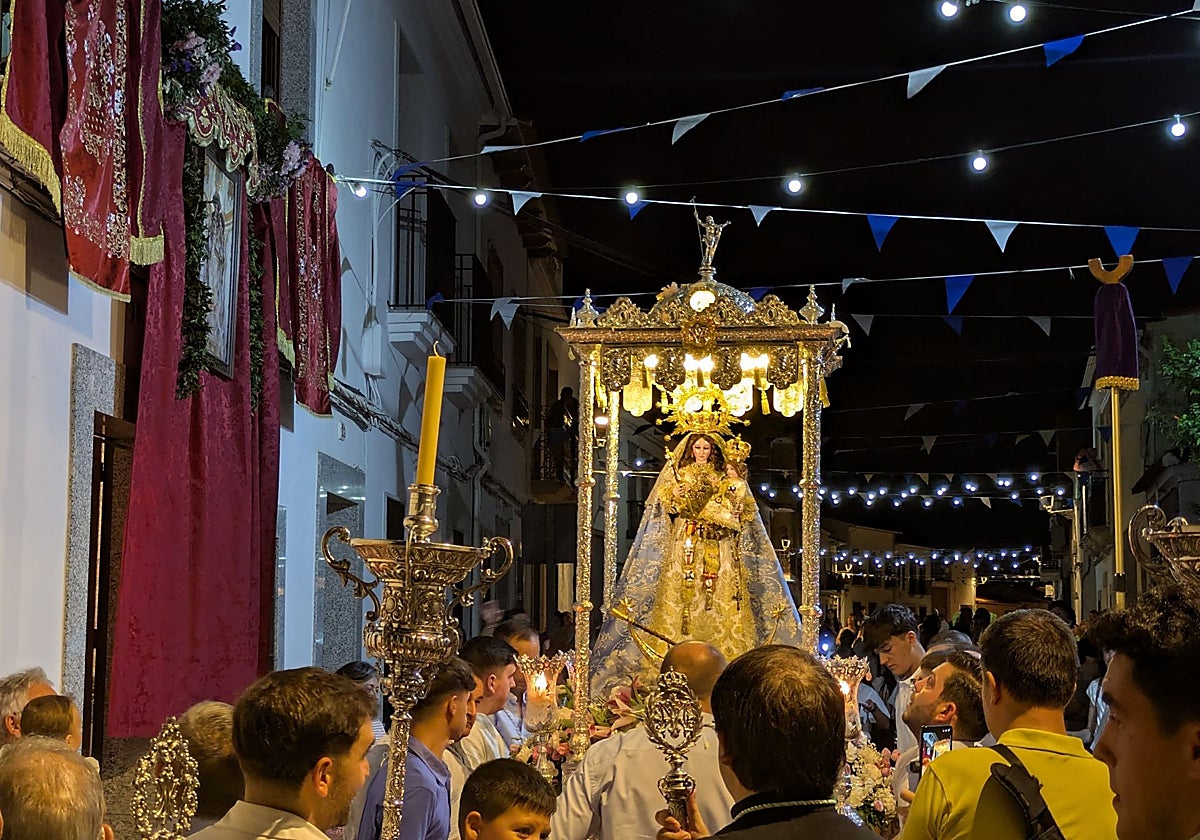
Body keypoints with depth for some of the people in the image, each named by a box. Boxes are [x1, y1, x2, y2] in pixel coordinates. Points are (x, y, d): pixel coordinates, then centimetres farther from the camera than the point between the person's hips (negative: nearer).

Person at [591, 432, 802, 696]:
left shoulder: (724, 478, 14)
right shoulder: (678, 474, 13)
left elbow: (738, 510, 7)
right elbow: (664, 506, 6)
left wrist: (736, 485, -8)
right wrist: (673, 496, -14)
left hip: (717, 544, 1)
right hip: (685, 542, -1)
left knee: (720, 598, -7)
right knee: (682, 593, -10)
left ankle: (724, 653, -9)